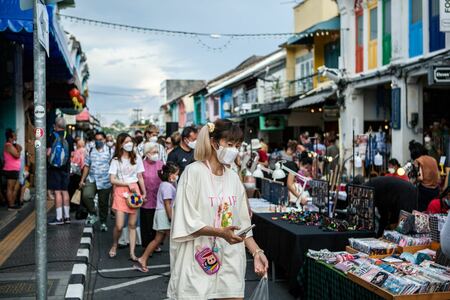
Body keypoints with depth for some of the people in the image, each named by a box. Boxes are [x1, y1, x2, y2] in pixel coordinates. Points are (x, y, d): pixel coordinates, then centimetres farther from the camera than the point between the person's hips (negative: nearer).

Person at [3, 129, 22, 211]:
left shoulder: (12, 146, 19)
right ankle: (11, 205, -5)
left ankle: (13, 203, 20)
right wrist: (19, 149, -5)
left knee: (16, 187, 15)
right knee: (10, 188, -7)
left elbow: (15, 156, 24)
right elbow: (17, 155, -22)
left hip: (13, 170, 11)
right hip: (11, 170, -11)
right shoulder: (9, 146, -14)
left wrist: (18, 149, 10)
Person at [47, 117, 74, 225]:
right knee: (65, 191, 13)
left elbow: (48, 153, -14)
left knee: (57, 192, -4)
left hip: (54, 168, -5)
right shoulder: (69, 137, 4)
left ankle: (59, 218, -5)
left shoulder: (53, 136, -10)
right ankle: (67, 216, 17)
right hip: (65, 168, 5)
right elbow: (71, 154, 8)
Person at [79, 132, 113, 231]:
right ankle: (92, 214, -1)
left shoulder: (109, 152, 0)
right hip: (92, 180, 2)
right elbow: (86, 166, 12)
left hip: (105, 182, -2)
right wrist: (82, 179, 7)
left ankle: (103, 222, 23)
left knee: (103, 203, 6)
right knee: (86, 195, -23)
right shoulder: (91, 151, 9)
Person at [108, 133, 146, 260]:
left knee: (132, 224, 4)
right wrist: (128, 184, -11)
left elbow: (140, 177, 10)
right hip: (121, 192, -2)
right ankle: (114, 246, 19)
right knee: (119, 226, -7)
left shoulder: (137, 158, 6)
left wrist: (144, 193, 7)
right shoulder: (116, 160, -1)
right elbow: (112, 179, -5)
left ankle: (132, 253, 9)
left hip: (135, 190, 2)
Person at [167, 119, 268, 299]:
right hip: (199, 262, -5)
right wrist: (221, 232, -24)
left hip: (230, 262, 5)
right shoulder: (194, 172, -9)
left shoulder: (233, 178, 8)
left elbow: (242, 223, 11)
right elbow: (187, 222, -13)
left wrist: (256, 252, 0)